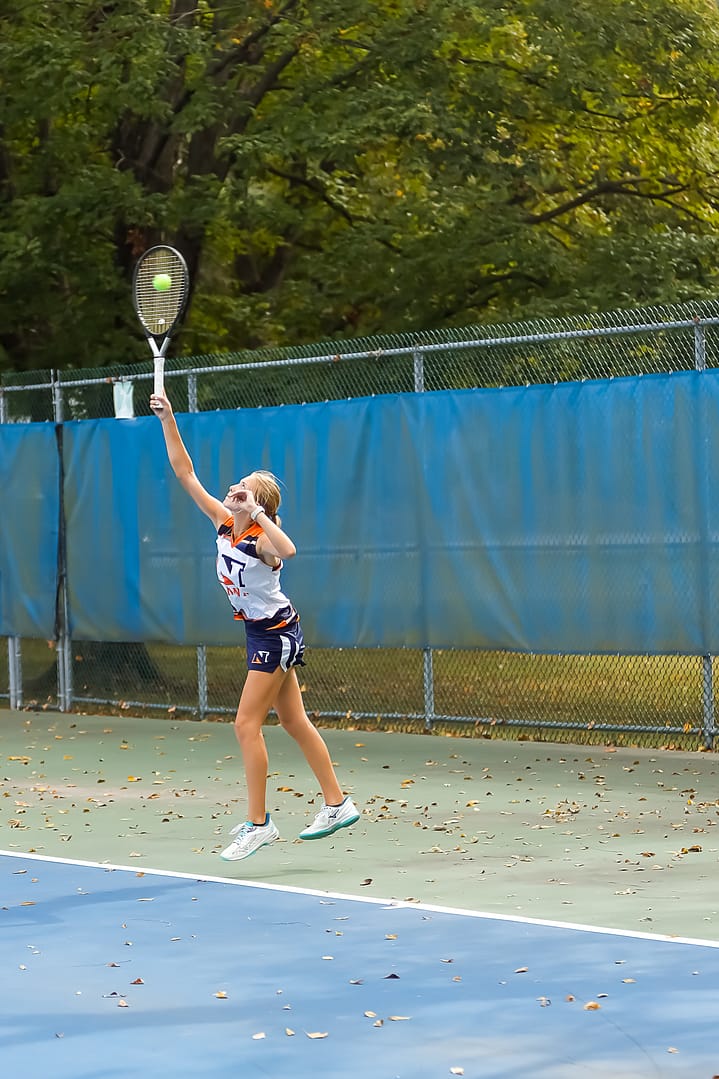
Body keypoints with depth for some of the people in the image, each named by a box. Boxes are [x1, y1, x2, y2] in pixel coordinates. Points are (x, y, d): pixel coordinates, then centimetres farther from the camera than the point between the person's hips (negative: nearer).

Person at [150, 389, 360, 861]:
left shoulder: (262, 539, -21)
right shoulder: (223, 522, -1)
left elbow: (288, 550, -47)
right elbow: (186, 473, 2)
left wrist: (256, 512, -40)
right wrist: (168, 421, -5)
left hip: (277, 633, -9)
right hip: (262, 632, 9)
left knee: (247, 724, -9)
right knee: (295, 721, 13)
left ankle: (258, 823, -4)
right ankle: (337, 804, 22)